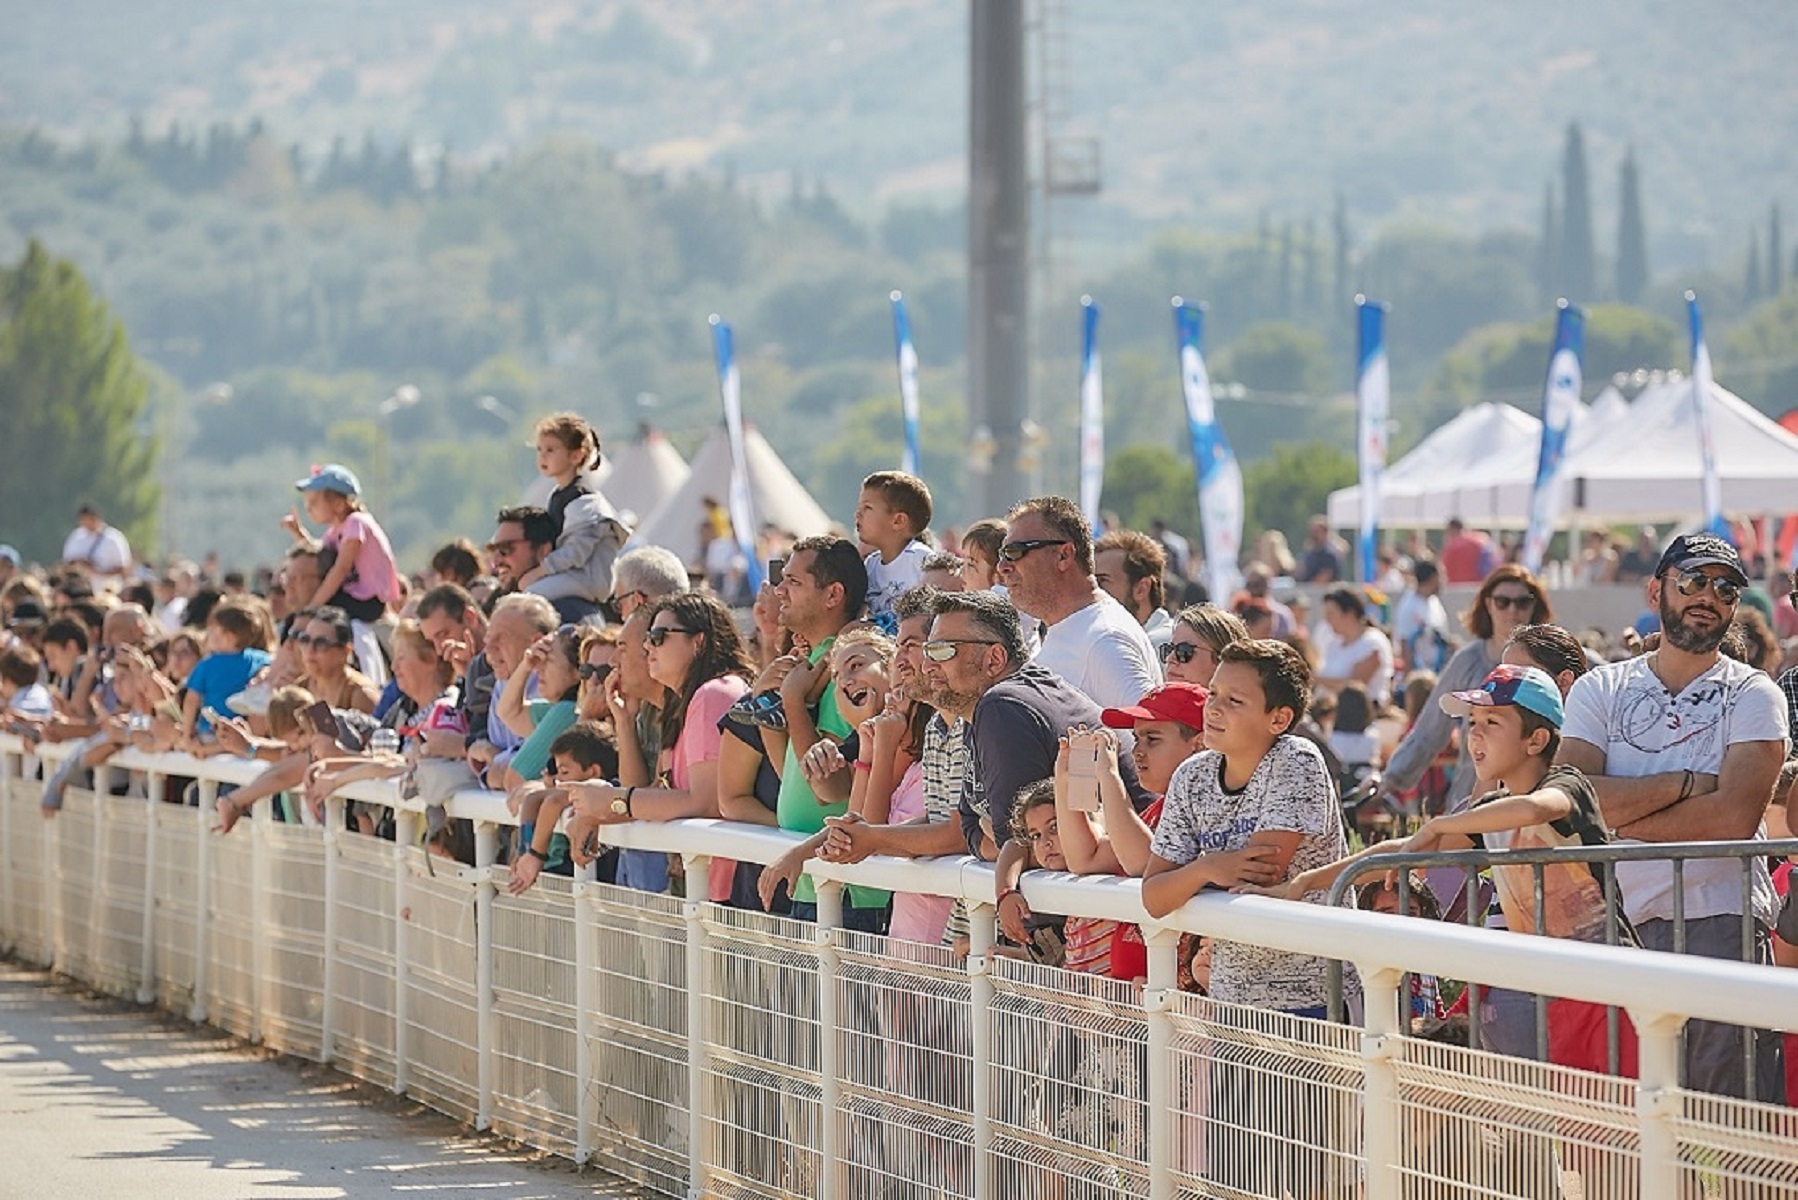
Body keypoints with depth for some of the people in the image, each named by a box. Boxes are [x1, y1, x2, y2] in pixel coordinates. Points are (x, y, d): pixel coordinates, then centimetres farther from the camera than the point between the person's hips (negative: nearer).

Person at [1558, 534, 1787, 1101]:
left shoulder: (1752, 695, 6)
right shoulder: (1600, 689, 13)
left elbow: (1735, 816, -9)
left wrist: (1621, 815, -5)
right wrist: (1685, 783, -6)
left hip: (1723, 925, -2)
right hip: (1621, 923, 2)